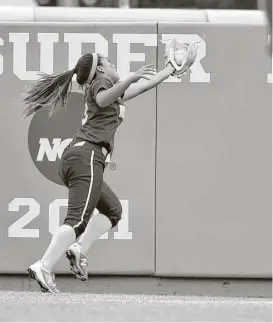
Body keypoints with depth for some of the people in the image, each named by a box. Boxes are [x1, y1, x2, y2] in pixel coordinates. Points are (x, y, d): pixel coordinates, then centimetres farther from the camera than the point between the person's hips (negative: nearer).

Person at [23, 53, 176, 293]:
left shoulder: (110, 88, 30)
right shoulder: (101, 82, 3)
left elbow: (144, 86, 41)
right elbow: (103, 99, -23)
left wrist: (171, 69, 47)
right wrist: (131, 79, -36)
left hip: (73, 158, 10)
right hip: (87, 156, -10)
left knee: (112, 209, 19)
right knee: (77, 220, -18)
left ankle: (79, 249, 1)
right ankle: (44, 266, -31)